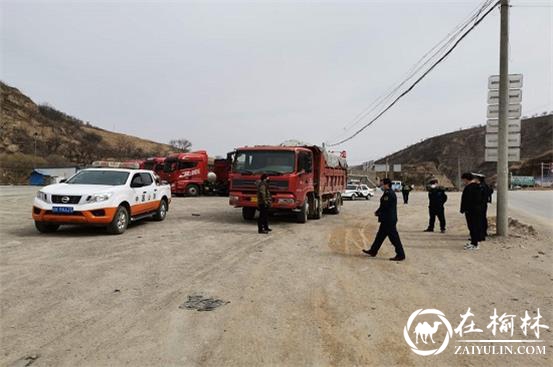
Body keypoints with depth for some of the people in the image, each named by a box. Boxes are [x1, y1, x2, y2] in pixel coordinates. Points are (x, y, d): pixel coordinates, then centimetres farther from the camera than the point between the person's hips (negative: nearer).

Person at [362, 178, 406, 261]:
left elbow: (384, 206, -20)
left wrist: (377, 212, -5)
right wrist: (378, 212, 6)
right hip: (387, 219, 11)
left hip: (389, 220, -11)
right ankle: (373, 251, 26)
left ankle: (400, 255, 3)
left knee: (394, 237, -4)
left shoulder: (388, 194, -19)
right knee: (380, 235, 17)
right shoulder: (389, 193, 14)